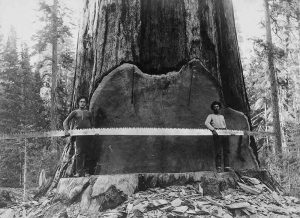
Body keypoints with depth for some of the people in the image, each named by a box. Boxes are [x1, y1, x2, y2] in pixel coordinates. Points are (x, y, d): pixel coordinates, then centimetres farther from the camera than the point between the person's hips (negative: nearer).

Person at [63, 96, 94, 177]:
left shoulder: (88, 113, 19)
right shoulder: (75, 112, 12)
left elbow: (92, 124, 22)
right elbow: (65, 122, 7)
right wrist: (66, 130, -8)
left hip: (87, 134, 2)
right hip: (78, 134, -2)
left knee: (87, 153, 2)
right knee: (78, 153, -8)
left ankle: (86, 171, 9)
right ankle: (78, 172, -5)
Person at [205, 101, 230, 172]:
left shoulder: (222, 116, 28)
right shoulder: (211, 116, 12)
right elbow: (206, 123, -5)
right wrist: (213, 129, -19)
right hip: (217, 134, -5)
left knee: (226, 151, -1)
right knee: (218, 152, -10)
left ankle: (226, 167, 1)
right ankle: (219, 167, -9)